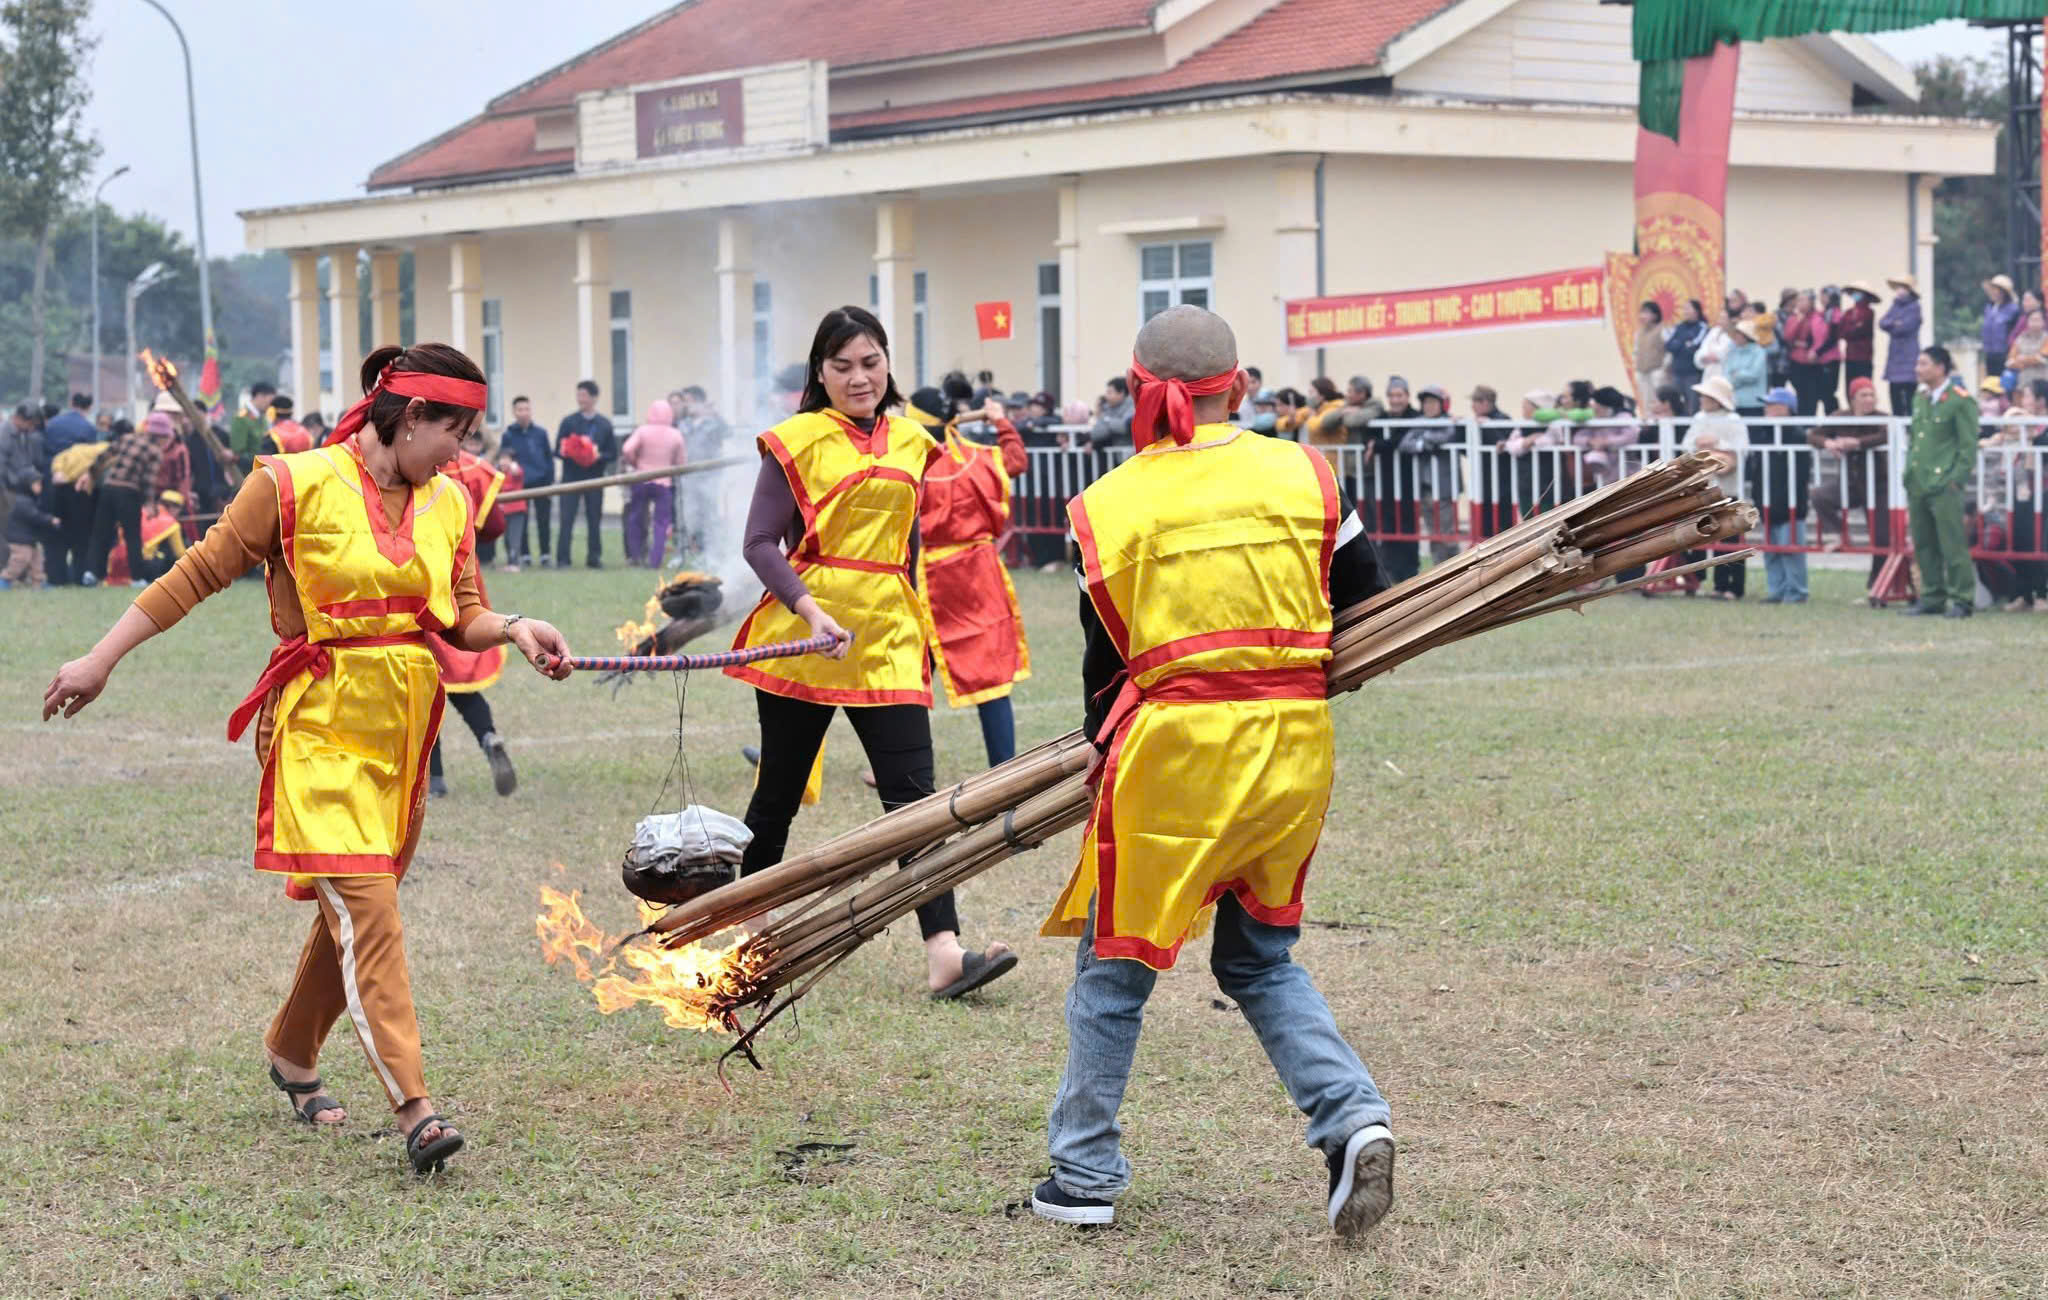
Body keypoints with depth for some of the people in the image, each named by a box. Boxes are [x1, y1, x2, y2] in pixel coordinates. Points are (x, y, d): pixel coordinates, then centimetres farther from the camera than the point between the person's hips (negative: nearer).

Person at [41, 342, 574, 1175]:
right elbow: (199, 575, -3)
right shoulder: (297, 485, -8)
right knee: (365, 905, -15)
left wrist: (513, 630, -10)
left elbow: (463, 618, 13)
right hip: (323, 723, -6)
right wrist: (101, 660, -1)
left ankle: (291, 1051, 37)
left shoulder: (447, 503, 10)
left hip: (404, 729, 6)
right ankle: (413, 1107, -20)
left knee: (358, 907, 12)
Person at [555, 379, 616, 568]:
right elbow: (558, 451, 2)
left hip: (595, 479, 1)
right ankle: (562, 559, -5)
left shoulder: (604, 425, 6)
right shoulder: (569, 422, 3)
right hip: (571, 478, -1)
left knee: (595, 520, 5)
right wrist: (569, 454, -18)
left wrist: (599, 456, -14)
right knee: (567, 519, -6)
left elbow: (613, 454, 6)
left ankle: (594, 557, 15)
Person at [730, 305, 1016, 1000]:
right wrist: (811, 611, -23)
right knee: (779, 791, 9)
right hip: (801, 639, -3)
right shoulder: (797, 441, -5)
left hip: (886, 641, 4)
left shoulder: (910, 441, 11)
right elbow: (760, 543, -11)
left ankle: (944, 952, -15)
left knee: (912, 793, -7)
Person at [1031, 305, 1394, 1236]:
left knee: (1115, 962, 11)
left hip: (1177, 743, -3)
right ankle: (1353, 1115, -2)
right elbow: (1370, 616, 9)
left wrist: (1106, 749, 21)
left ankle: (1084, 1175, 17)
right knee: (1259, 958, 18)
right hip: (1295, 747, 3)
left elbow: (1106, 661, 5)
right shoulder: (1304, 476, 3)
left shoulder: (1109, 505, -2)